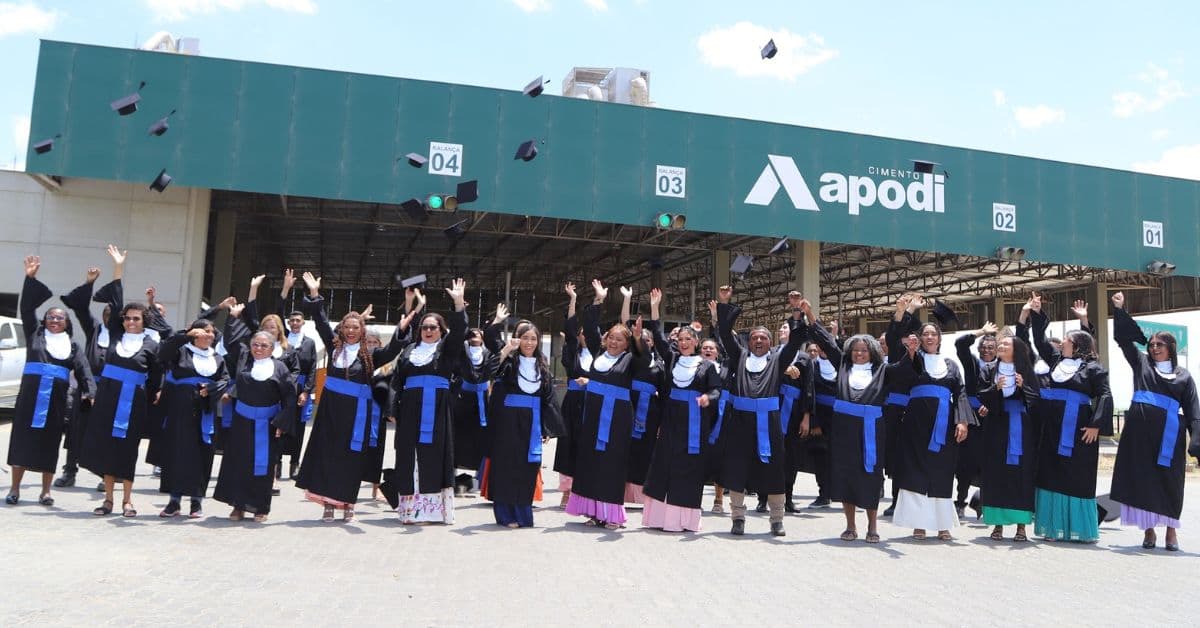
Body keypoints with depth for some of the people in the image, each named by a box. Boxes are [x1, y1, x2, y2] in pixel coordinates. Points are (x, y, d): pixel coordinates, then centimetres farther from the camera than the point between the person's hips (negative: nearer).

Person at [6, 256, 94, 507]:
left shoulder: (73, 347, 9)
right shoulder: (35, 334, 9)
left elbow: (84, 370, -1)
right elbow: (27, 308, 1)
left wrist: (89, 392, -19)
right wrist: (30, 277, -7)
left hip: (56, 399, 1)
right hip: (30, 395, -1)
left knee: (49, 442, 5)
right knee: (22, 439, 0)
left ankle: (45, 491, 12)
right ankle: (15, 489, 7)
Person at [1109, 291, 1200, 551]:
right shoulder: (1141, 363, 12)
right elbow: (1123, 338, 9)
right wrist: (1119, 310, 2)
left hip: (1169, 435, 0)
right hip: (1139, 432, 0)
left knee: (1168, 482, 3)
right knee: (1142, 480, 1)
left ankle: (1171, 530, 16)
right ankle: (1148, 530, 9)